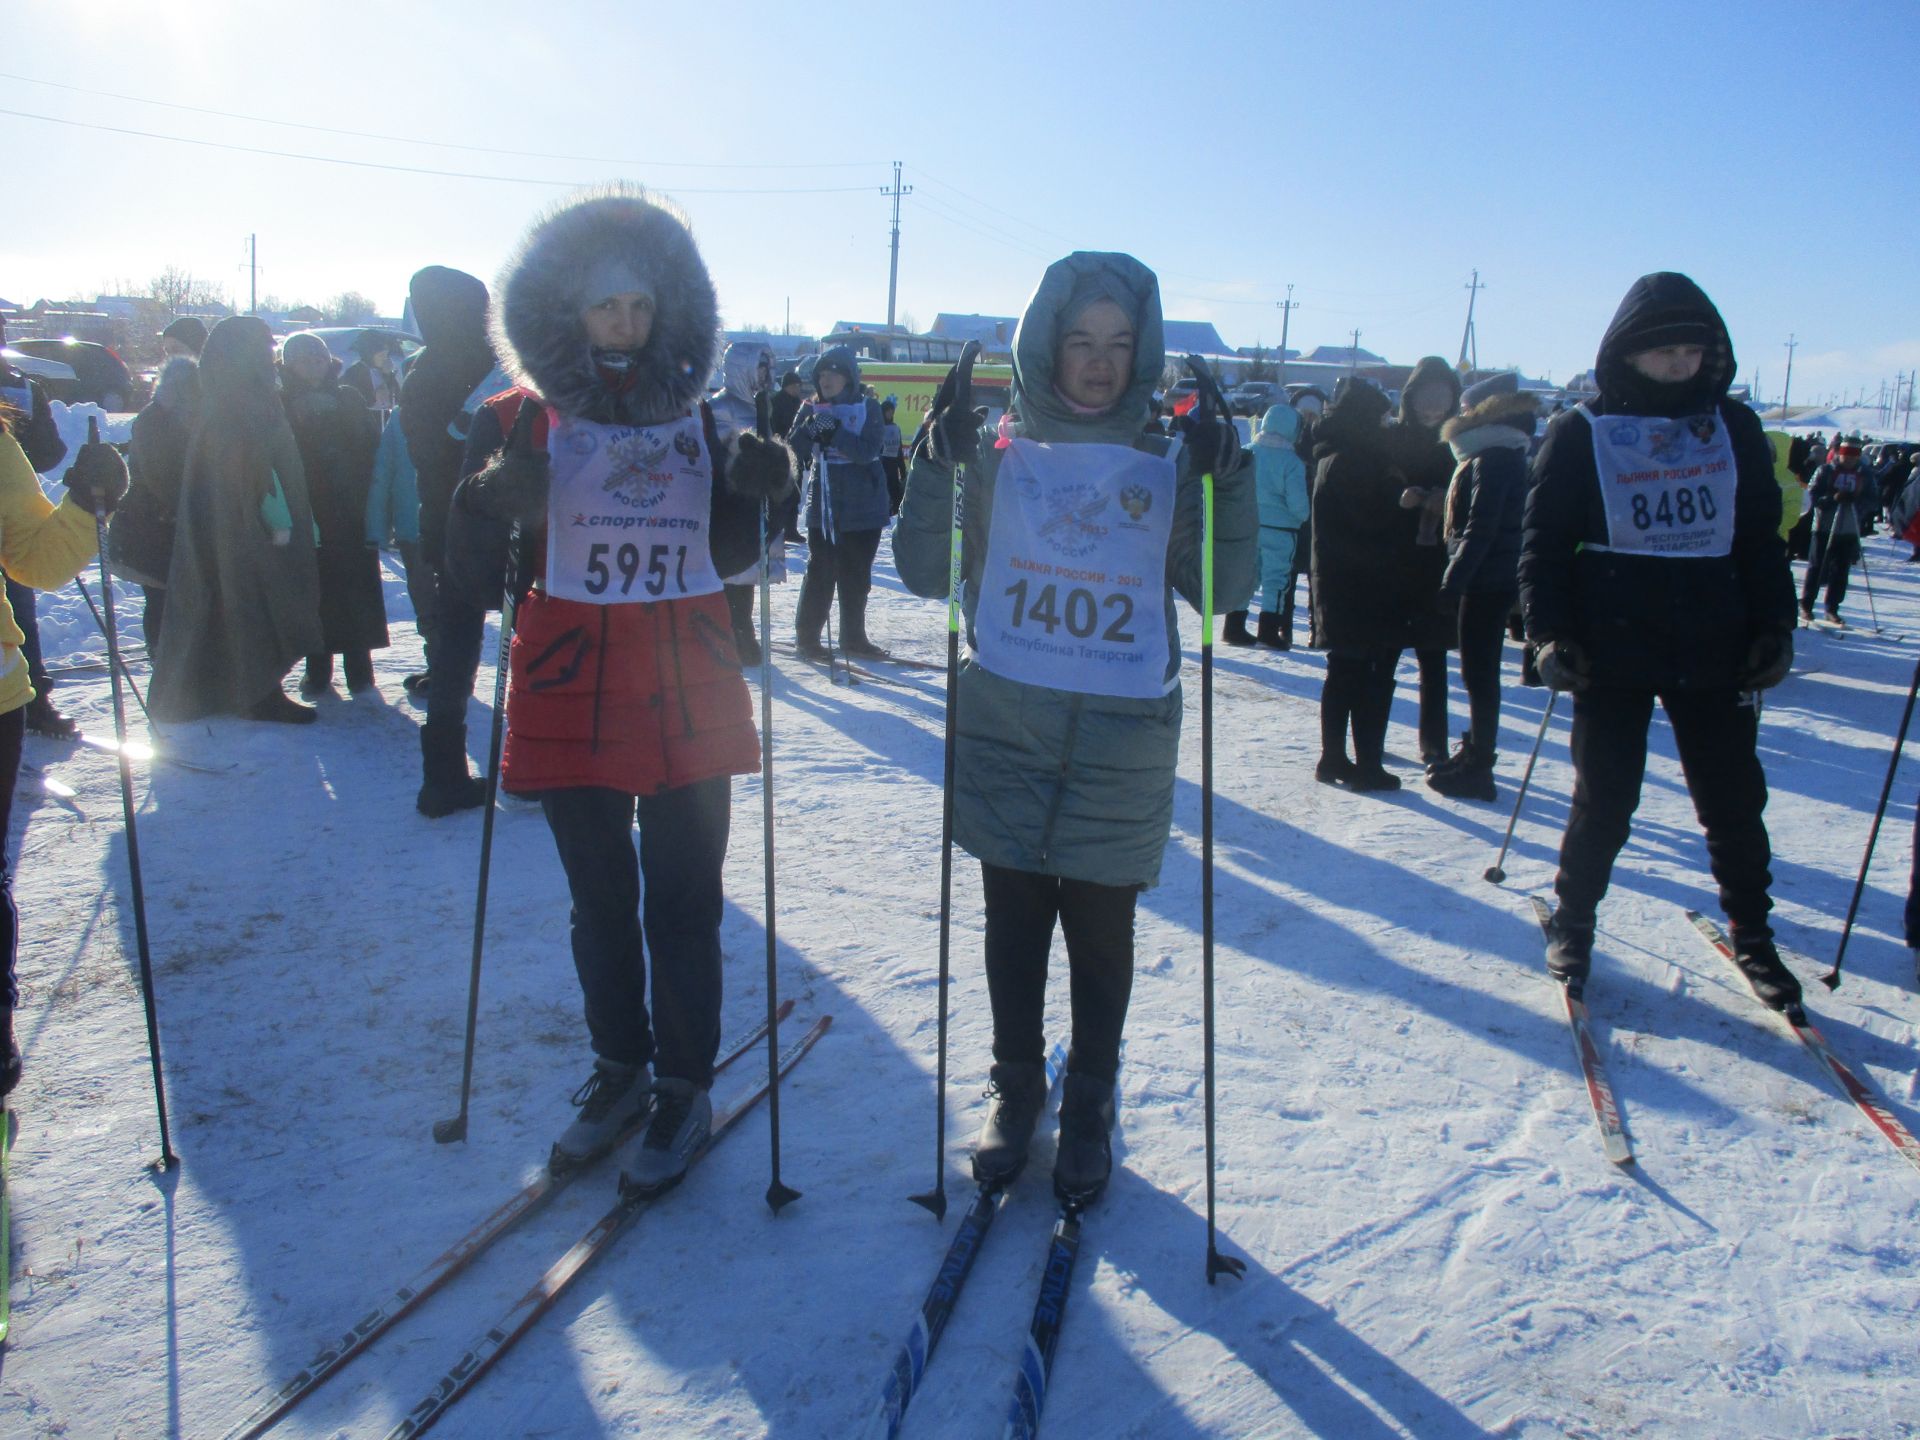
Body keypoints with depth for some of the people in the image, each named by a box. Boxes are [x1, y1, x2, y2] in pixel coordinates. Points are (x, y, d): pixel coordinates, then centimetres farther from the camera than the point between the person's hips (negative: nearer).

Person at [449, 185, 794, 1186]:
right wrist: (496, 496, -22)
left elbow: (726, 557, 11)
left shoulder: (695, 415, 8)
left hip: (688, 696, 1)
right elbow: (471, 564, -2)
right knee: (601, 902, 11)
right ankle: (619, 1073, 29)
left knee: (682, 903, 2)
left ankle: (684, 1087, 18)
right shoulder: (522, 418, 2)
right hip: (571, 697, 0)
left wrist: (755, 492, -7)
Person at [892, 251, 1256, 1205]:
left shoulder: (1168, 461, 1)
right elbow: (927, 574, 0)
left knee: (1101, 934, 9)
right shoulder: (1000, 451, 1)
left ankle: (1088, 1106, 28)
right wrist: (939, 465, -14)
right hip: (1005, 729, 1)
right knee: (1014, 924, 11)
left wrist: (1230, 484, -14)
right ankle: (1015, 1085, 32)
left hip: (1123, 741, 0)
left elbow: (1221, 590, 0)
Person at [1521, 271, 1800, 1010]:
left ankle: (1752, 934, 25)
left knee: (1733, 797, 8)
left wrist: (1774, 626, 4)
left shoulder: (1733, 426, 9)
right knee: (1605, 797, 3)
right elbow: (1544, 540, -1)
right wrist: (1550, 633, -11)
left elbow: (1762, 534, 12)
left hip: (1716, 646, 3)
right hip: (1614, 645, -3)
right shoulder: (1581, 432, 0)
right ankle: (1572, 923, 22)